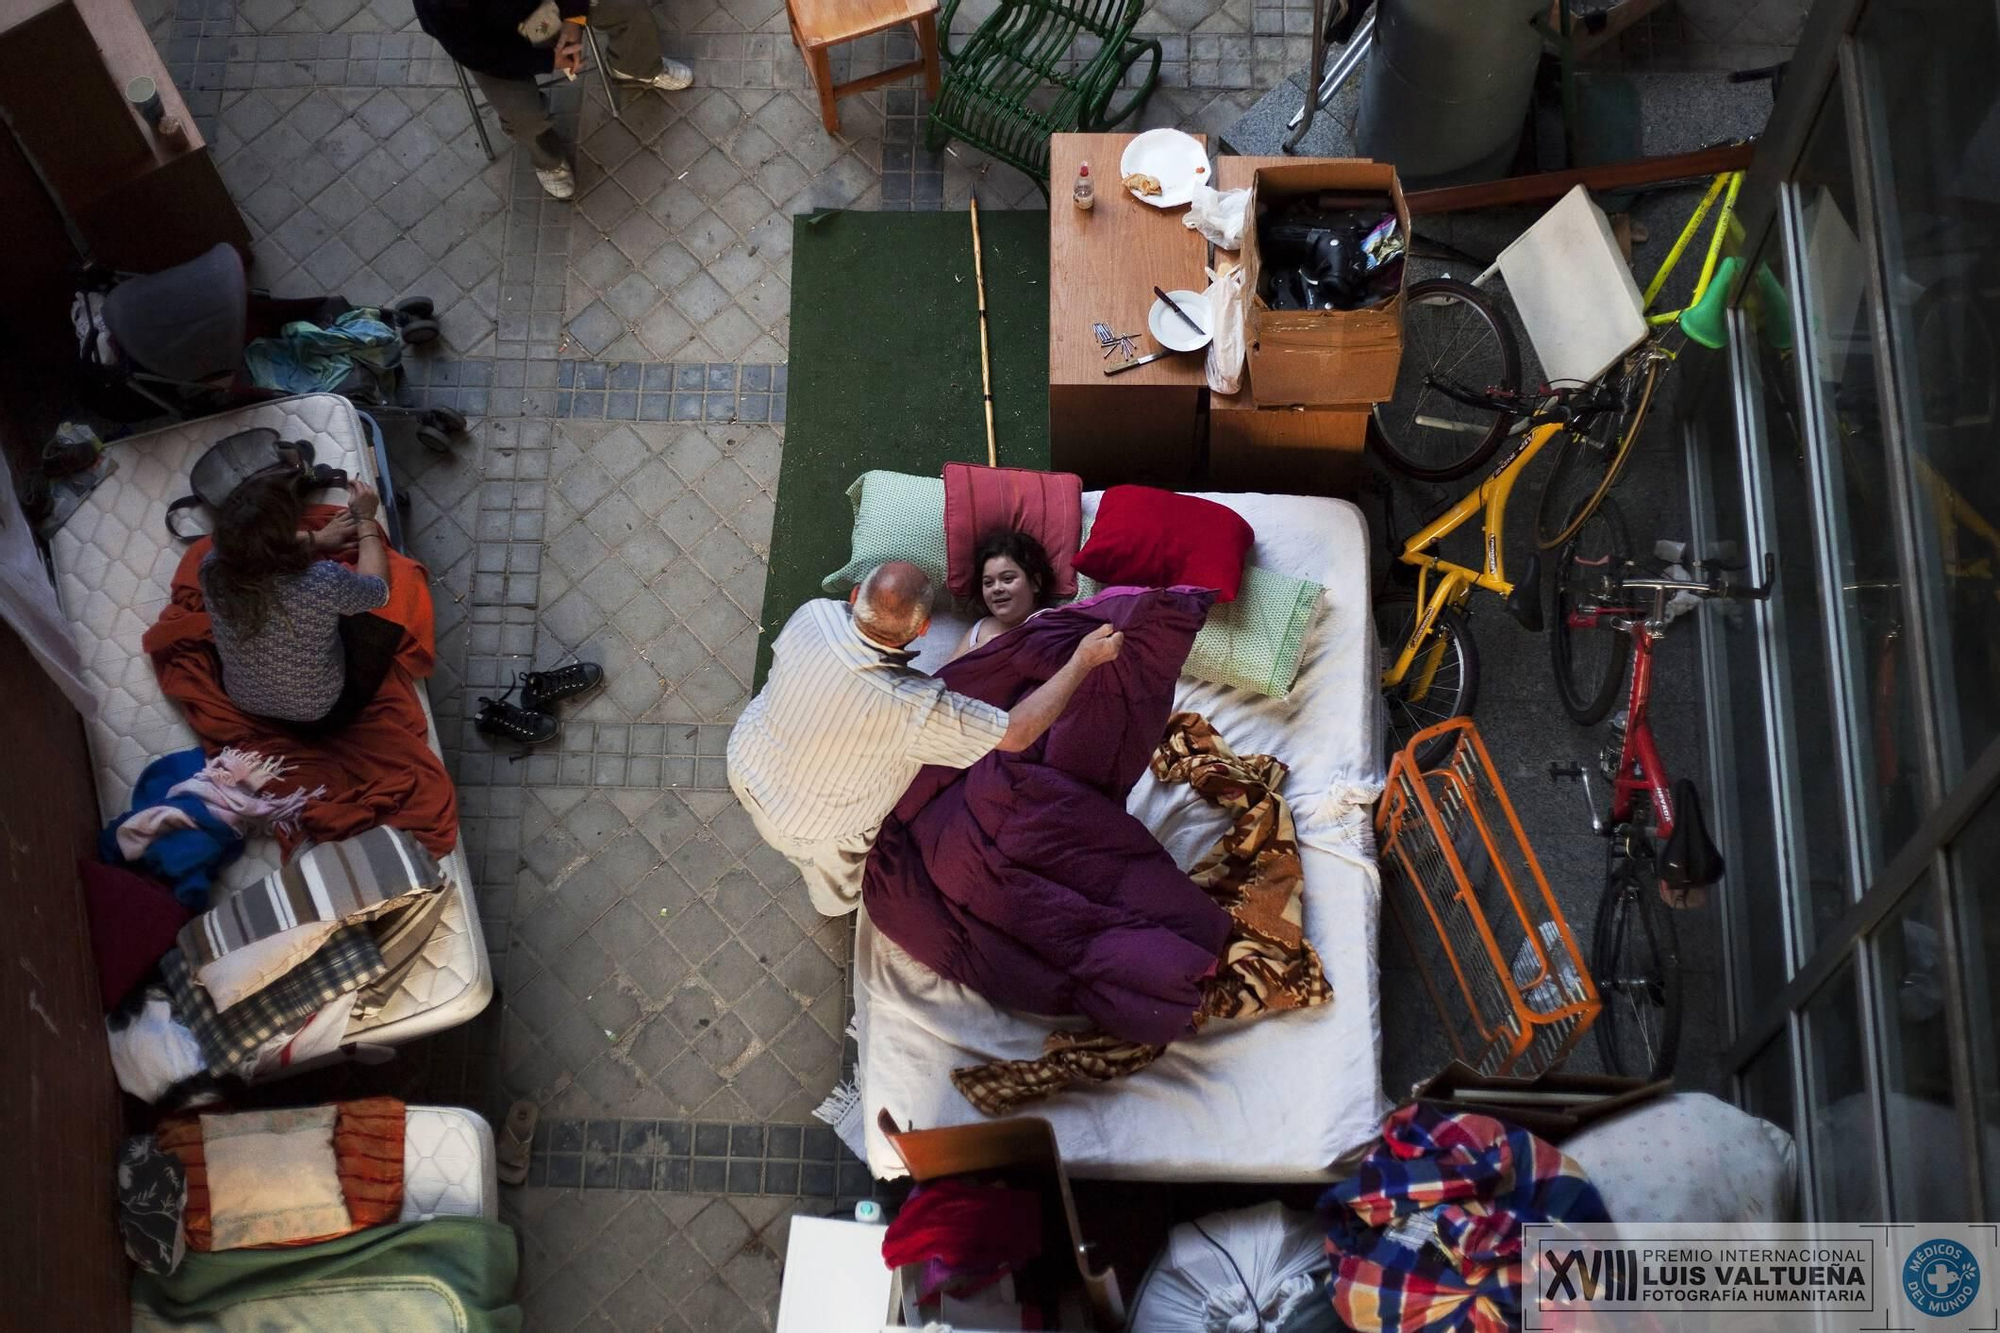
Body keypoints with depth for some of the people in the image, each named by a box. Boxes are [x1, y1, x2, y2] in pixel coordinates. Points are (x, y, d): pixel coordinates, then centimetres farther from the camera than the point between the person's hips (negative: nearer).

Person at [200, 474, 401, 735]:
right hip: (318, 716, -4)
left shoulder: (212, 568, -25)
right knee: (387, 612, 16)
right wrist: (366, 520, -1)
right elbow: (378, 591, -13)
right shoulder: (324, 582, -37)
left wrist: (316, 539, 10)